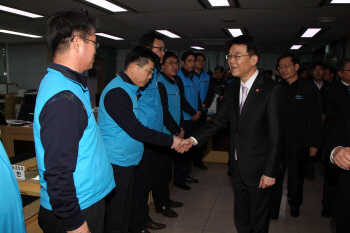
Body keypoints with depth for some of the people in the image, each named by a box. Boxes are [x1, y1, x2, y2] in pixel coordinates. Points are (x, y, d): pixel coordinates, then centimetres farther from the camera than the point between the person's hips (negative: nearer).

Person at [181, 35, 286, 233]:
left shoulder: (272, 90, -18)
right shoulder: (232, 88, 3)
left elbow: (276, 136, -17)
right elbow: (220, 119, 6)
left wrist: (271, 172, -16)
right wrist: (195, 139, -4)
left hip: (259, 168, -6)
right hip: (238, 166, 6)